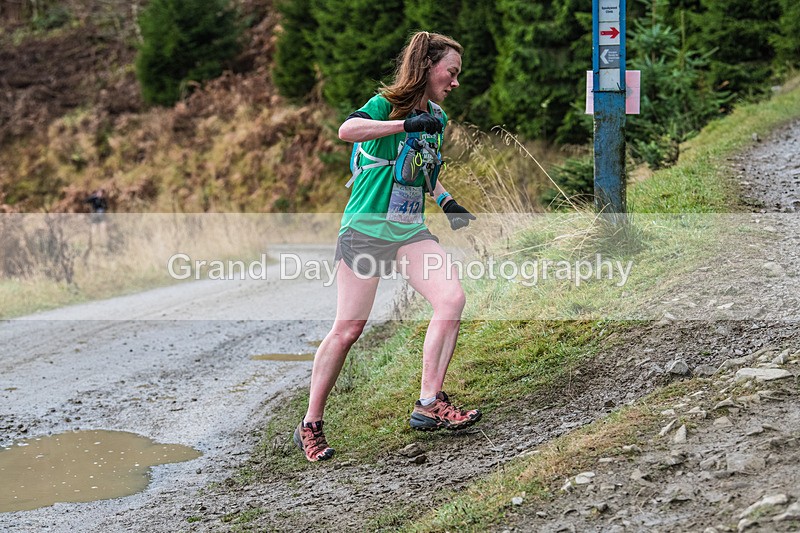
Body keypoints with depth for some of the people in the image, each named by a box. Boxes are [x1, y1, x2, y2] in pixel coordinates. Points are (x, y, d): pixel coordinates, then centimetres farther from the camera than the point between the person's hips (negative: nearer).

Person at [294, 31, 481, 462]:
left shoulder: (437, 118, 14)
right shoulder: (387, 103, -8)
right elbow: (347, 130, -30)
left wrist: (447, 202, 15)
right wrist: (407, 124, -33)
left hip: (410, 231, 6)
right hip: (365, 227, -6)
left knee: (452, 297, -16)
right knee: (349, 328, -4)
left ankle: (430, 403, -13)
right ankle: (310, 424, 11)